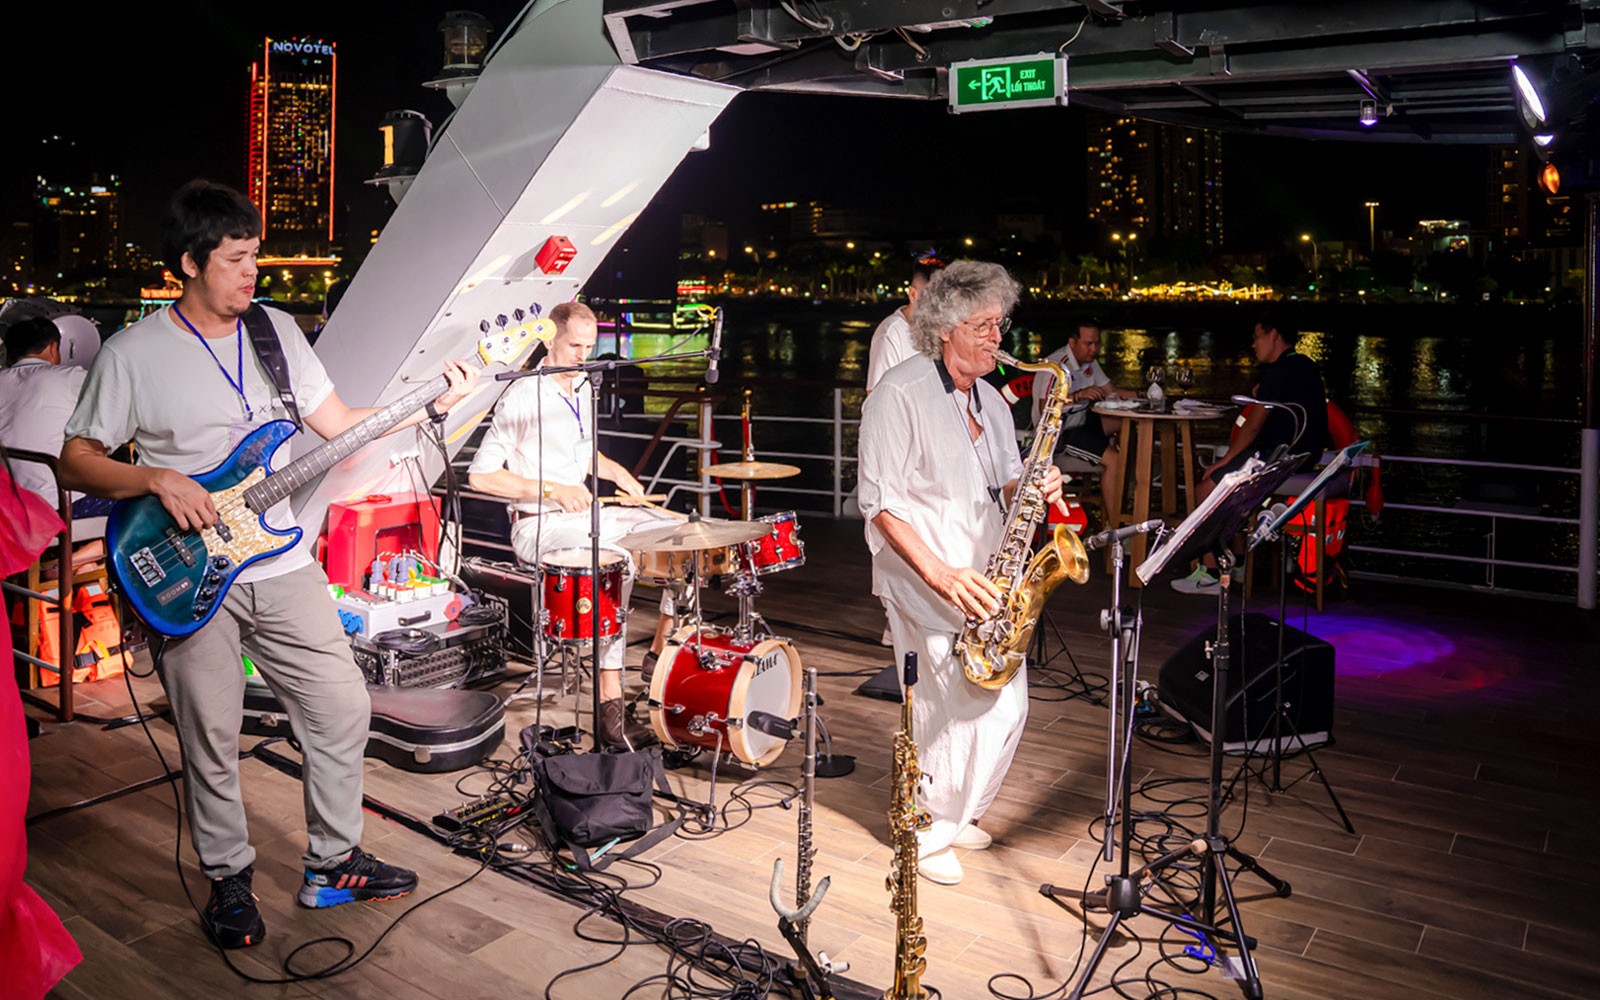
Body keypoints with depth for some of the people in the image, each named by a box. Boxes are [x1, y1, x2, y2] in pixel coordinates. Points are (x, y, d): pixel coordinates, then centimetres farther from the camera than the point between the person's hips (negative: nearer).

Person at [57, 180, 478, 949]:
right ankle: (229, 880, 27)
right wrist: (157, 481, -19)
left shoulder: (277, 331, 6)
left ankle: (332, 863, 24)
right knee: (211, 740, 4)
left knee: (342, 709, 6)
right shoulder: (132, 354, -6)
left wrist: (428, 404, -4)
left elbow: (340, 424, 8)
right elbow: (75, 460, -2)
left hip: (282, 567, 4)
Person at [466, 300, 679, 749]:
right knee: (617, 563, -35)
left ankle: (664, 650, 7)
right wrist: (553, 490, -21)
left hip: (586, 514, 8)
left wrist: (615, 472, 9)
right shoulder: (522, 399, -14)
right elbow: (480, 475, -17)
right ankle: (611, 709, -34)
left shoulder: (582, 389, 11)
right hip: (540, 525, -8)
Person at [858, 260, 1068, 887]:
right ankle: (926, 833, 17)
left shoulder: (990, 400, 14)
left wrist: (1032, 489, -3)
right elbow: (881, 502, -16)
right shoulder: (901, 395, -11)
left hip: (985, 583, 8)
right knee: (951, 708, -6)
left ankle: (958, 812, 31)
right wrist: (939, 574, -23)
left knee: (1006, 704, 8)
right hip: (925, 583, -8)